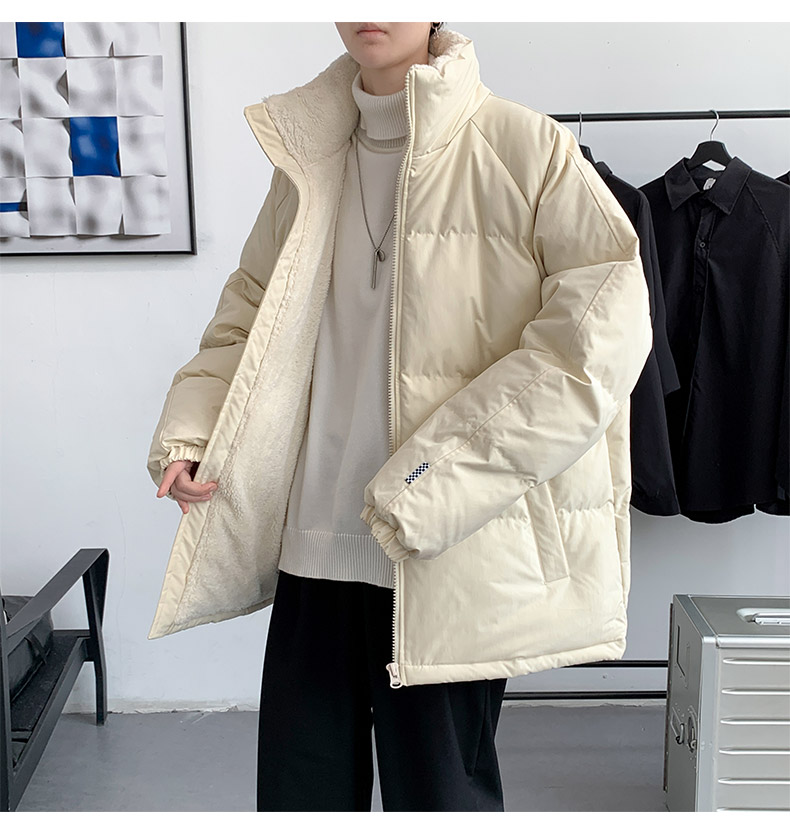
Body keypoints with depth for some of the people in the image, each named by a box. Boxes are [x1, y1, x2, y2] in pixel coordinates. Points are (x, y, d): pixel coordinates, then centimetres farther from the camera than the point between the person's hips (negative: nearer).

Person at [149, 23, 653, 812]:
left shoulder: (525, 148, -5)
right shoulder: (308, 160, 12)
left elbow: (604, 325, -13)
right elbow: (250, 308, 19)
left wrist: (433, 482, -17)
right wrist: (187, 434, 2)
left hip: (449, 559, -4)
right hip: (315, 545, 5)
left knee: (440, 791, 10)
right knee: (297, 786, 14)